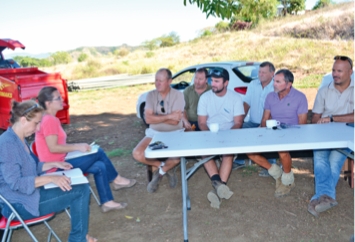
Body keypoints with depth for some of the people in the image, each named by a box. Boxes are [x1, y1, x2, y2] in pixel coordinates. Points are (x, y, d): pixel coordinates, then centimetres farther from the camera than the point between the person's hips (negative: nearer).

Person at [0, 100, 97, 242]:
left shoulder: (19, 140, 9)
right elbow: (15, 183, -27)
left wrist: (54, 164, 7)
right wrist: (50, 178, -27)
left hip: (28, 193, 10)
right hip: (20, 204, -10)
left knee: (79, 186, 12)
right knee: (81, 191, -13)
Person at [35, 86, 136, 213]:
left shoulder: (50, 119, 13)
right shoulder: (49, 120, -18)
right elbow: (53, 148, -23)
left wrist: (78, 146, 7)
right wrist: (77, 147, -16)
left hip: (60, 162, 10)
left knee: (99, 167, 2)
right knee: (98, 152, -7)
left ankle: (107, 202, 6)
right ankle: (116, 179, 11)